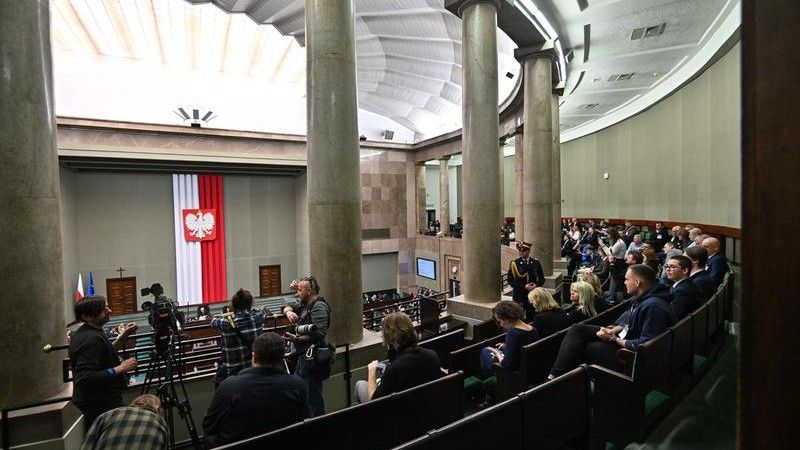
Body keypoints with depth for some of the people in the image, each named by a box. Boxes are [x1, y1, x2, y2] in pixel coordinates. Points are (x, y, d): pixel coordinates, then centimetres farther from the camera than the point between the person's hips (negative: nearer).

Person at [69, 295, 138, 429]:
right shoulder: (91, 339, -24)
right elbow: (85, 379, -30)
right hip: (100, 406, -10)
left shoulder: (83, 333, 7)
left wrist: (122, 337, 10)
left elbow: (102, 356, 20)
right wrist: (120, 369, -26)